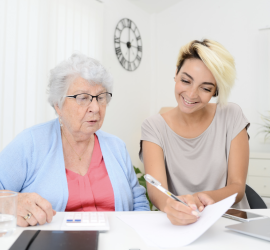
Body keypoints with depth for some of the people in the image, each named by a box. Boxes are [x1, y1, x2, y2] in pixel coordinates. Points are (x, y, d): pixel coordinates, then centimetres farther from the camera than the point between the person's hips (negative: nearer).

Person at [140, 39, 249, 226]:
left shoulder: (231, 117, -2)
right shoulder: (154, 127, -4)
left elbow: (238, 187, -5)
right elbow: (156, 190, -16)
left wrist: (202, 198, -25)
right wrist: (171, 205, -39)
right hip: (175, 224, -2)